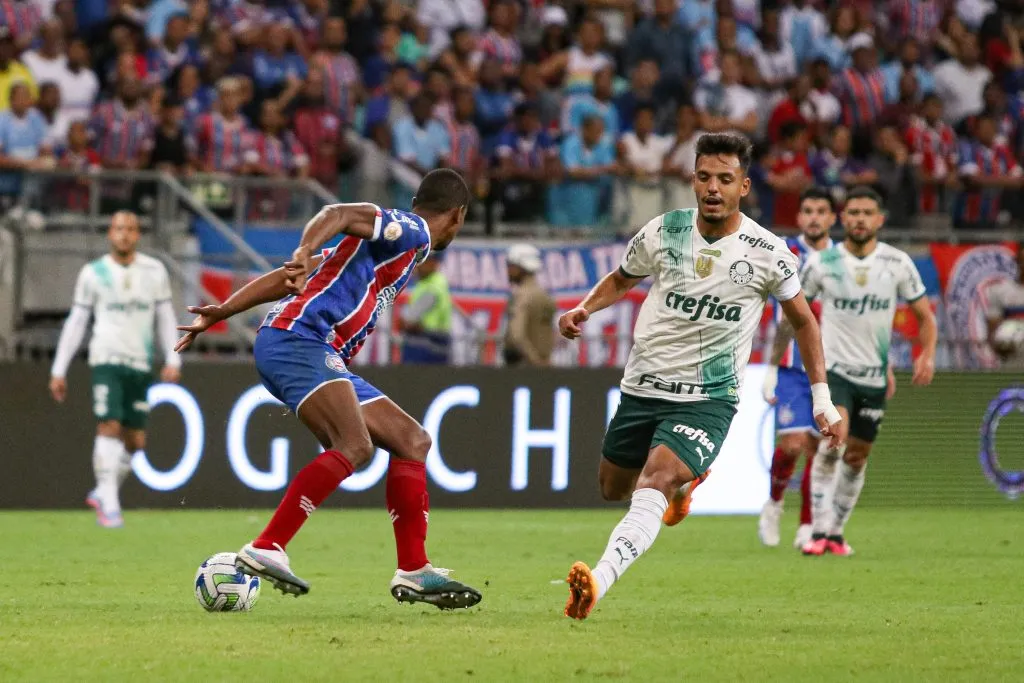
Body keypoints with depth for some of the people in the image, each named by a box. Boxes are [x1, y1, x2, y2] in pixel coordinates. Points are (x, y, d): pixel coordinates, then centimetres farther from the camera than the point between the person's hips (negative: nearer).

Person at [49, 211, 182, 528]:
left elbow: (165, 318, 12)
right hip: (107, 359, -3)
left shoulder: (154, 272, 8)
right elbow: (75, 322, 7)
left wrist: (173, 360, 0)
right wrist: (58, 370, 5)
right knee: (109, 427, -18)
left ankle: (102, 493, 25)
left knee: (135, 441, 3)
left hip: (140, 365, 3)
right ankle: (109, 505, -18)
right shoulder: (93, 273, 4)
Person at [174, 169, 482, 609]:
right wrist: (304, 254, -37)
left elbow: (288, 279, 23)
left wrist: (221, 313, 17)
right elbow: (337, 214, -18)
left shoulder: (397, 239, 29)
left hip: (325, 359, 10)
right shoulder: (410, 231, 1)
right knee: (355, 445, -27)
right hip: (296, 340, -10)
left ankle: (414, 573, 12)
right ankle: (265, 550, -31)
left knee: (412, 440, 10)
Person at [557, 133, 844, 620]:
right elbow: (621, 279, 15)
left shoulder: (767, 253, -9)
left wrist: (822, 398, 7)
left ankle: (599, 580, -43)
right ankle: (683, 484, 52)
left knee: (654, 484, -27)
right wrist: (584, 309, -6)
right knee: (612, 488, 20)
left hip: (708, 400, -4)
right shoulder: (662, 233, -5)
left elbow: (803, 319, 7)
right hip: (642, 388, 4)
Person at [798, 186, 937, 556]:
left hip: (874, 375, 3)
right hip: (833, 368, -3)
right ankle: (819, 531, -25)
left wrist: (928, 355, -11)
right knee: (833, 437, -25)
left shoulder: (897, 263, -2)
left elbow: (925, 315, 5)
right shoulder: (822, 262, -5)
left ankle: (836, 532, 27)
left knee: (857, 457, 9)